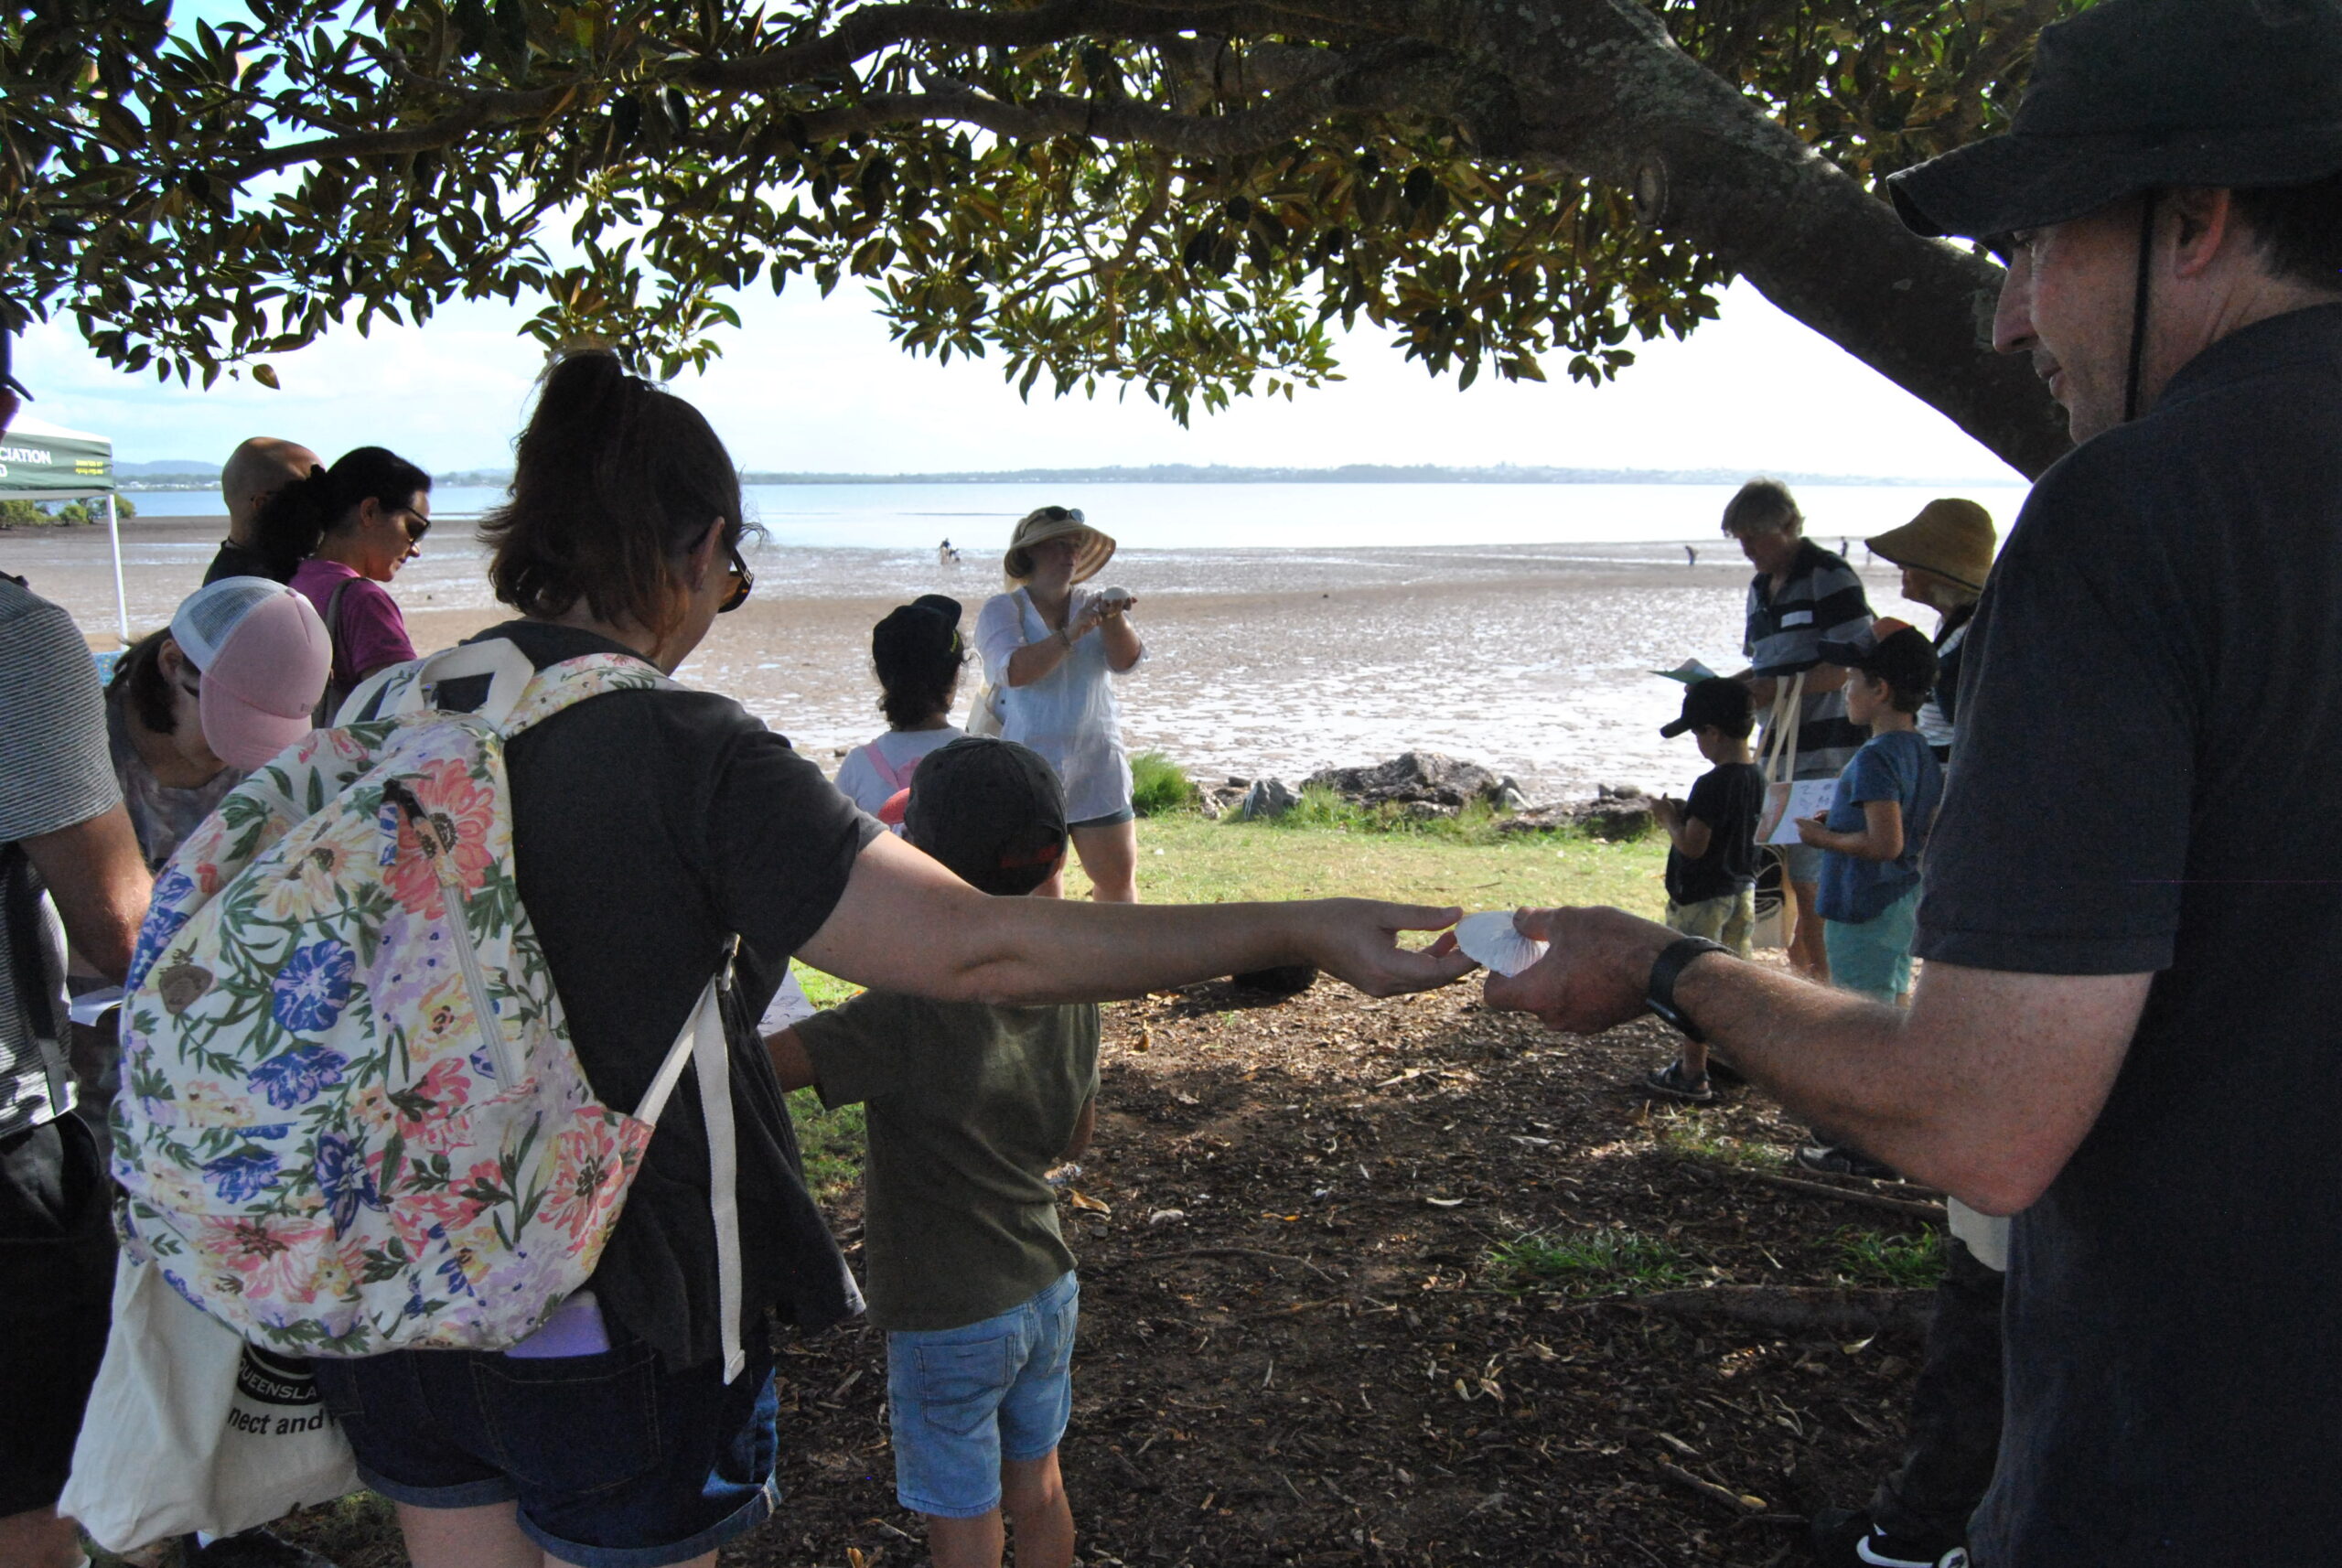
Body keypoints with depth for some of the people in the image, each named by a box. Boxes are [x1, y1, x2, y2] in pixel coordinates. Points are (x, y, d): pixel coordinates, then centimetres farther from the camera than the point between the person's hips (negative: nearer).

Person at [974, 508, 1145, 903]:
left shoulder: (1092, 608, 12)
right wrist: (1072, 633, -27)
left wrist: (1114, 619, -24)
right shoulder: (1001, 610, 0)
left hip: (1096, 769, 3)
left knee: (1119, 878, 4)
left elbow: (1127, 660, -5)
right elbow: (1013, 670, -18)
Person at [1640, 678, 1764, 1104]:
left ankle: (1692, 1076, 7)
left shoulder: (1713, 784, -24)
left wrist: (1671, 819, -7)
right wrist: (1688, 814, 10)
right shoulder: (1756, 776, 3)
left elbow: (1692, 845, -24)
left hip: (1701, 898, -9)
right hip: (1742, 891, 9)